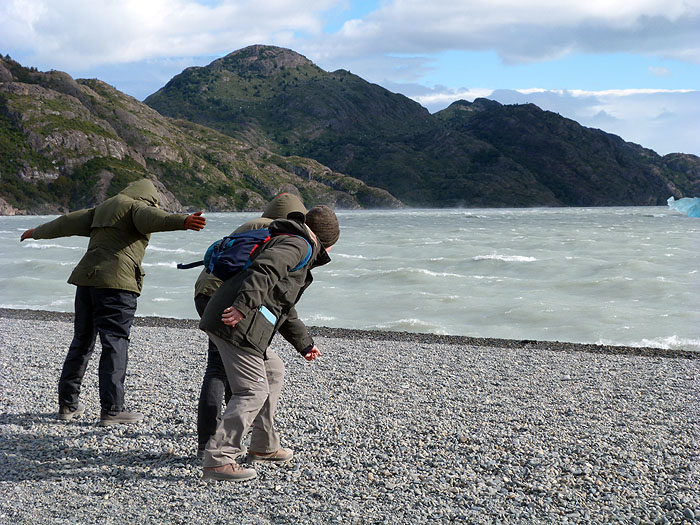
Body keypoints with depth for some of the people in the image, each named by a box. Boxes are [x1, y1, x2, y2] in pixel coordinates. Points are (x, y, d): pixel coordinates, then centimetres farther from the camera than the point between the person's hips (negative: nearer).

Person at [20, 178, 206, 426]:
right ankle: (111, 410, -9)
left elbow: (67, 222, 35)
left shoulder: (102, 209, 25)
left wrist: (37, 232, 51)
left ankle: (68, 405, 22)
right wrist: (183, 221, -40)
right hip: (116, 283, -8)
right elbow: (153, 218, -22)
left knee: (82, 342, 15)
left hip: (86, 280, 8)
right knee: (115, 344, -7)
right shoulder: (138, 206, 1)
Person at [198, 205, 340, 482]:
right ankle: (218, 459, -11)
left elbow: (284, 306, 40)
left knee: (273, 371, 23)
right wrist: (243, 306, -34)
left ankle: (264, 446, 30)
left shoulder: (285, 242, 32)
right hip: (237, 324, -10)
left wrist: (304, 343, 46)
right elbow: (264, 269, -22)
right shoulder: (298, 244, 0)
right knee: (252, 391, -10)